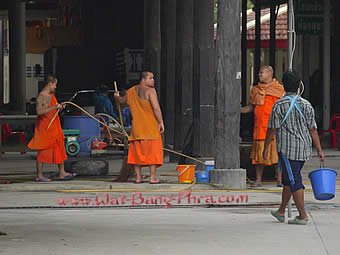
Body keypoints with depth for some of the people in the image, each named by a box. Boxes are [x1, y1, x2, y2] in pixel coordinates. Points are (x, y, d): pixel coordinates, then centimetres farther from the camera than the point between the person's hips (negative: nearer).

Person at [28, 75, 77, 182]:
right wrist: (54, 107, -27)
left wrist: (60, 107, 4)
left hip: (54, 127, 9)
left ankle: (62, 173, 18)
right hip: (44, 128, -9)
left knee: (59, 149, 11)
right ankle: (39, 176, 4)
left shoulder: (51, 95, 13)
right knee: (43, 151, -3)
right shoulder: (41, 97, -15)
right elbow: (39, 111, -28)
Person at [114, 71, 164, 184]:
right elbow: (156, 108, -20)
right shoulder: (150, 91, -10)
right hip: (150, 127, -6)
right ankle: (153, 177, -7)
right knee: (152, 150, -2)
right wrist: (161, 122, -15)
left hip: (137, 127, 6)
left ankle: (138, 177, 11)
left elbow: (122, 100, 29)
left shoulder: (131, 91, 10)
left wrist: (117, 97, 51)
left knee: (137, 151, 12)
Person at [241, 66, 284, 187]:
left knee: (276, 153, -3)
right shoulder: (256, 90, 14)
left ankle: (279, 179, 4)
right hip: (260, 126, 3)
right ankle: (258, 180, 5)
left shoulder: (279, 89, 4)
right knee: (259, 154, 1)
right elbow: (250, 107, 19)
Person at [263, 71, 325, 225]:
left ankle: (303, 216, -5)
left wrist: (266, 147, 3)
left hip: (288, 149, -6)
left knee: (294, 181, -3)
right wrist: (319, 150, 5)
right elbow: (312, 129, 3)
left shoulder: (279, 105, -10)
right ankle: (281, 212, 26)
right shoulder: (306, 105, 4)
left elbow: (272, 129, -8)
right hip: (304, 148, 6)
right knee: (288, 178, 17)